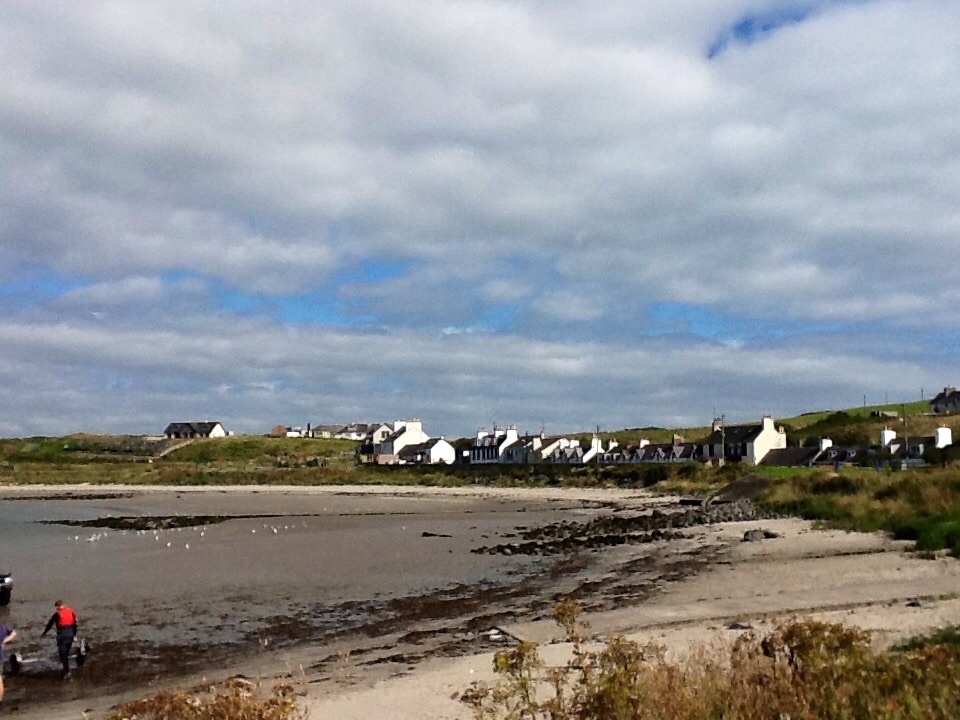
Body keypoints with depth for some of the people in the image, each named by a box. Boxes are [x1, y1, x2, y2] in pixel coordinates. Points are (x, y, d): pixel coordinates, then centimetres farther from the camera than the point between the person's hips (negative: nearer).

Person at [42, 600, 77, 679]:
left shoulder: (57, 614, -6)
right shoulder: (71, 612, 7)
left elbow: (50, 624, 3)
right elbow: (75, 624, 10)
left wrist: (44, 633, 18)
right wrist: (74, 635, 18)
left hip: (62, 636, -5)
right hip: (70, 635, 5)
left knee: (63, 654, -1)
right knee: (66, 653, 20)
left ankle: (67, 672, -8)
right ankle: (66, 670, 26)